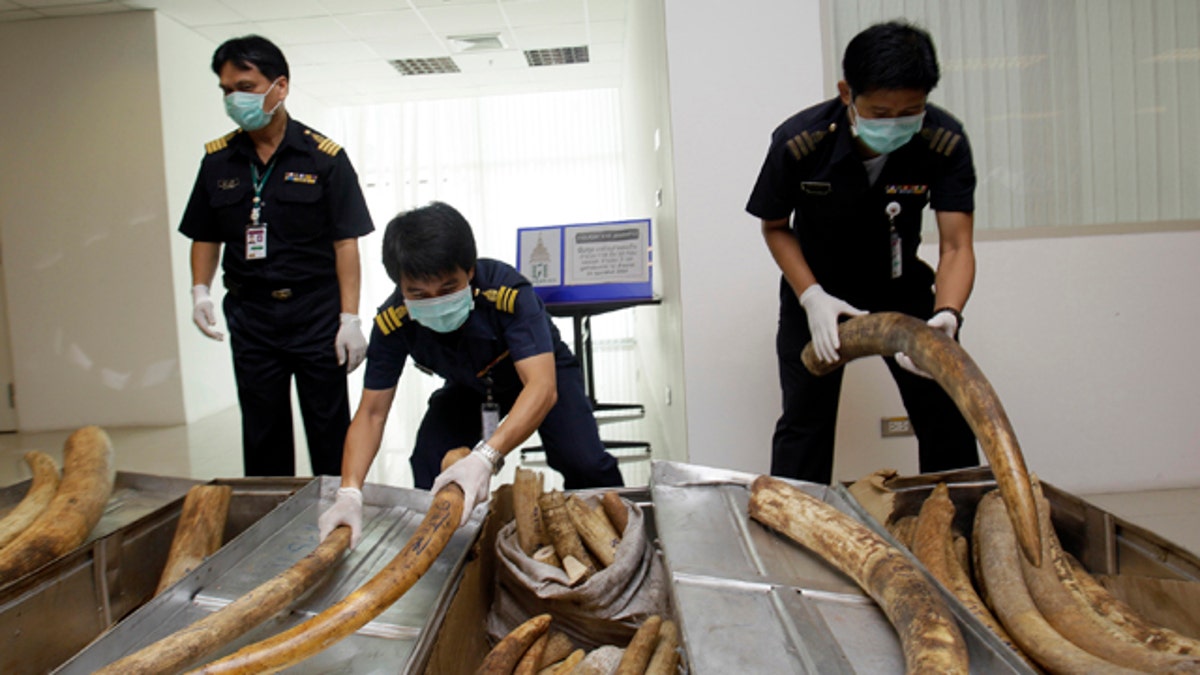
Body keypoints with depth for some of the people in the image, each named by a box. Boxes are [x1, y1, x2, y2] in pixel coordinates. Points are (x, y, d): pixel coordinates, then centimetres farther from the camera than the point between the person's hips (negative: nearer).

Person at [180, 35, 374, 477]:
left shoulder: (323, 157, -5)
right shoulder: (218, 160, 6)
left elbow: (346, 242, -7)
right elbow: (205, 237, 14)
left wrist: (350, 318, -13)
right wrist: (200, 291, -3)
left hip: (316, 312, -3)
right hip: (249, 314, 4)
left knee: (329, 433, 5)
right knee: (262, 436, 12)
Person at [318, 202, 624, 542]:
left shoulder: (508, 292, -40)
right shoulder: (392, 322, -28)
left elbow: (542, 387, -48)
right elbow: (371, 412, -22)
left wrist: (486, 457, -63)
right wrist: (350, 492, -38)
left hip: (541, 368, -3)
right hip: (469, 385, 3)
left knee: (585, 464, -24)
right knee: (428, 472, -16)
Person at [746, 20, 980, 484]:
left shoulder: (946, 143, -24)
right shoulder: (798, 142, -27)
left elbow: (956, 247, -24)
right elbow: (775, 227, -11)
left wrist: (946, 316, -43)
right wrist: (813, 299, -24)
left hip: (902, 288, 2)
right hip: (818, 290, -1)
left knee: (947, 421, 3)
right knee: (804, 422, -1)